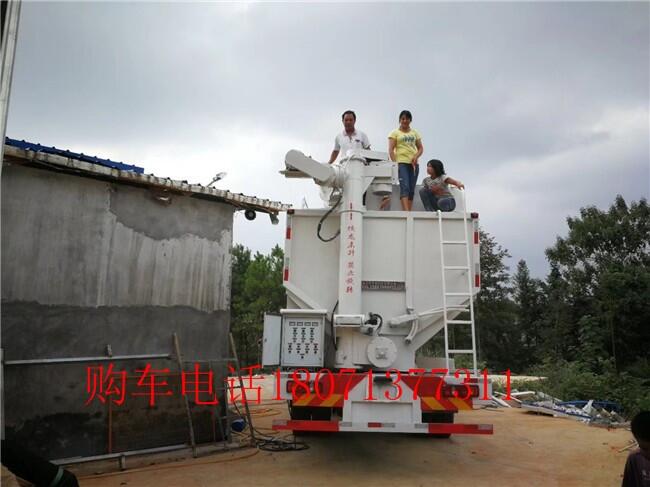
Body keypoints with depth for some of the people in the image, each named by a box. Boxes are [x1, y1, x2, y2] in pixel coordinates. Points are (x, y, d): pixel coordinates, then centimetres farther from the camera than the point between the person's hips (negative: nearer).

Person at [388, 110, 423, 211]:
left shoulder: (415, 133, 18)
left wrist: (416, 156, -6)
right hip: (402, 163, -4)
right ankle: (406, 212, -27)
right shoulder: (395, 133, 8)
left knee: (412, 189, 1)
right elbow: (391, 150, 0)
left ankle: (409, 212, 2)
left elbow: (421, 148, 16)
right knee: (405, 187, -18)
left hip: (413, 163, 5)